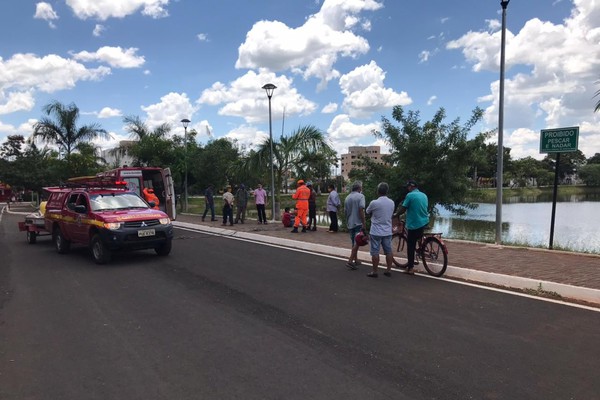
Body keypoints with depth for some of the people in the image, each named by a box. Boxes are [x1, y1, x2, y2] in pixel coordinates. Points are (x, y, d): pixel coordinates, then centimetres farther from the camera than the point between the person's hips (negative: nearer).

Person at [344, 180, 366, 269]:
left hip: (350, 223, 7)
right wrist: (364, 223, -18)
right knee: (357, 242, -3)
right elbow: (361, 210, -19)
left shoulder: (347, 198, 11)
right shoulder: (360, 196, -9)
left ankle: (355, 260, 23)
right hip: (358, 223, -7)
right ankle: (350, 261, -10)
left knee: (354, 242, 17)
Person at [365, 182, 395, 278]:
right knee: (388, 251, 12)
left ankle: (374, 272, 8)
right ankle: (389, 270, 19)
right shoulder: (392, 203, 1)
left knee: (375, 252, 2)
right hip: (388, 231, 5)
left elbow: (367, 212, 2)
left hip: (376, 232, -5)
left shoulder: (374, 203, -16)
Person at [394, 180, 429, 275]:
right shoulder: (424, 195, 10)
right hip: (424, 222, 7)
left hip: (414, 224, -7)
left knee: (410, 246, 1)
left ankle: (410, 268, 4)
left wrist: (395, 215, 6)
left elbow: (403, 209, -10)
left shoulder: (410, 195, -11)